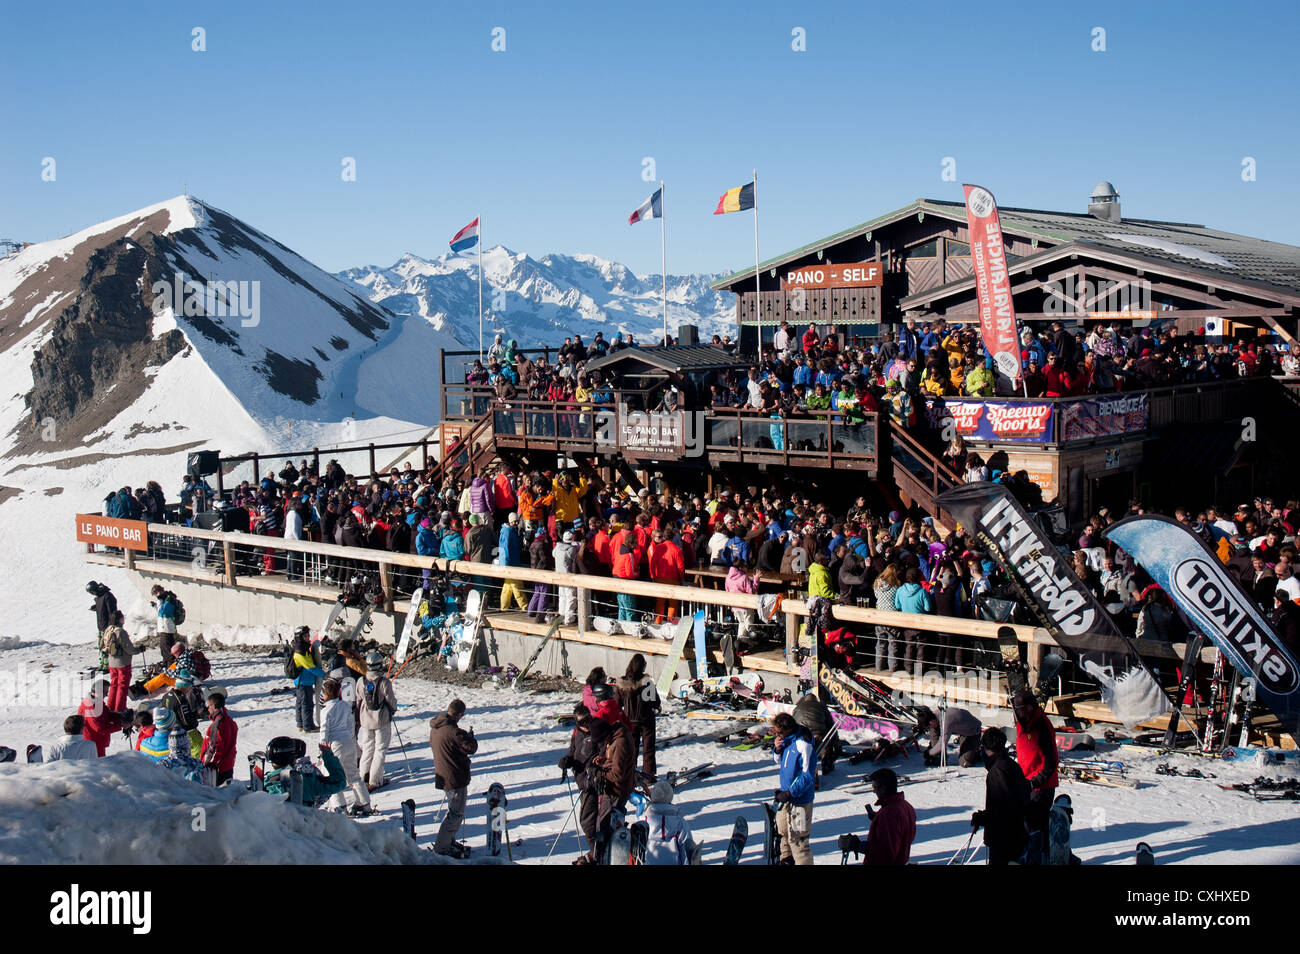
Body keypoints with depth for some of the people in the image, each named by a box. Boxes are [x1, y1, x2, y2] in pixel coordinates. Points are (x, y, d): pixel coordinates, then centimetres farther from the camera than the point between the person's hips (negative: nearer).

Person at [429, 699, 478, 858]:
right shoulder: (454, 731, -25)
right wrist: (470, 737, 1)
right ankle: (442, 848, 1)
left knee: (454, 811, 23)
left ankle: (449, 842, 31)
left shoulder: (435, 728, 4)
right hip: (456, 778, -9)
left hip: (443, 776, 9)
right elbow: (471, 748, -19)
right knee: (456, 813, 0)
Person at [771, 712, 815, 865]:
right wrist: (777, 749, -4)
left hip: (799, 798, -9)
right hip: (786, 794, 9)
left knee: (797, 838, -5)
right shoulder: (787, 739, 2)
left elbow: (807, 776, -22)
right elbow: (780, 761, 18)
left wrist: (789, 793, -19)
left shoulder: (802, 744, -24)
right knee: (784, 830, 22)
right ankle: (787, 860, 39)